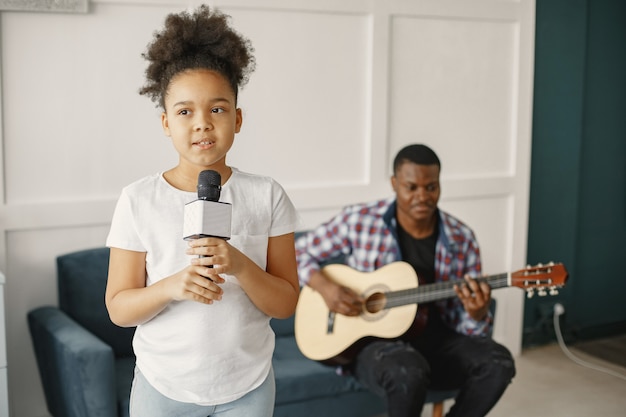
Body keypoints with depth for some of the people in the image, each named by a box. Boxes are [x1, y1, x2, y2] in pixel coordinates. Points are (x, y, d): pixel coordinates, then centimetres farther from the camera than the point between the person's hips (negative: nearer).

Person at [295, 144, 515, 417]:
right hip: (370, 338, -3)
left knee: (498, 363, -22)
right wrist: (325, 287, -17)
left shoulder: (462, 239, -3)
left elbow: (468, 326, 0)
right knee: (408, 372, -38)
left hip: (434, 338, 4)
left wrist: (476, 312, -25)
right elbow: (297, 253, 1)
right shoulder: (359, 221, -9)